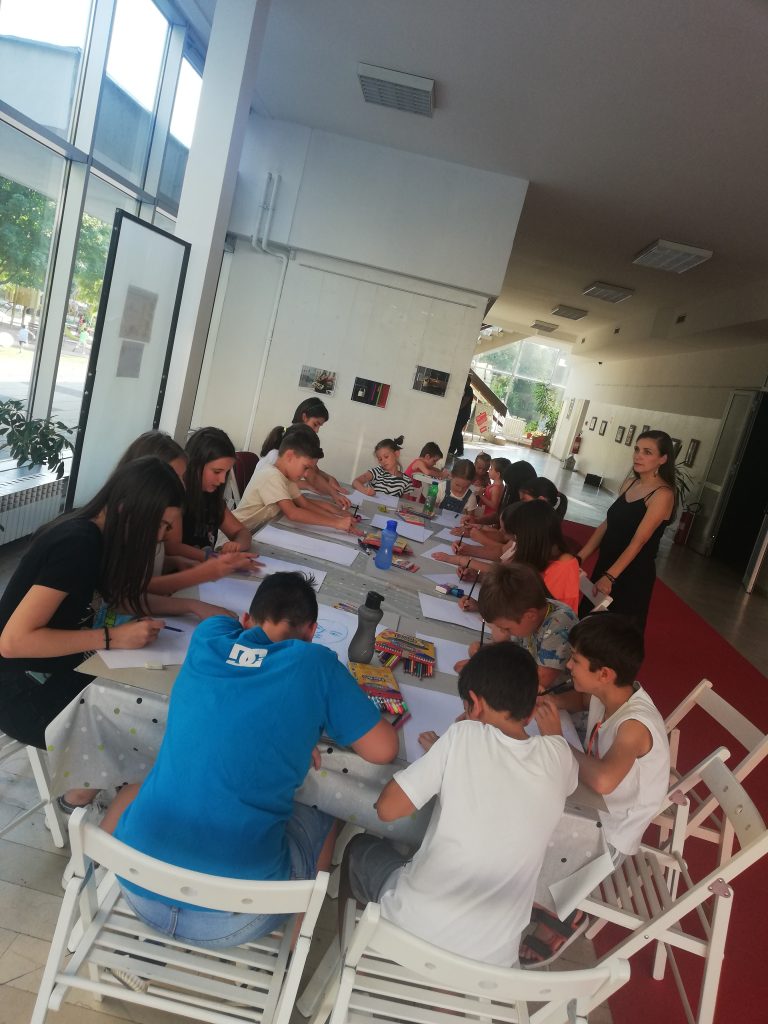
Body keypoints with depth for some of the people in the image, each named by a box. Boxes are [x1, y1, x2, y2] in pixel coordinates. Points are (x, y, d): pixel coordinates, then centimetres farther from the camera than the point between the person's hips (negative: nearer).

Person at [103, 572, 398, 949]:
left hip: (138, 889, 4)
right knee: (322, 823, 27)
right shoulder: (316, 663, -7)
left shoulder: (208, 636, 2)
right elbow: (383, 749, -1)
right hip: (232, 923, -3)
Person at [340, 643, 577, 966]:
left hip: (416, 929, -3)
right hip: (494, 957, 3)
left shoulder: (466, 736, -18)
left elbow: (387, 808, -13)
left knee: (361, 847, 27)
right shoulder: (558, 755, -7)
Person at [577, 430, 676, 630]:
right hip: (606, 563, 7)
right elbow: (606, 524, 8)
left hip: (633, 575, -7)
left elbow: (638, 541, -24)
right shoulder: (630, 482, 5)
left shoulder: (663, 494, -17)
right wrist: (580, 557, 3)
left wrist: (610, 576, -30)